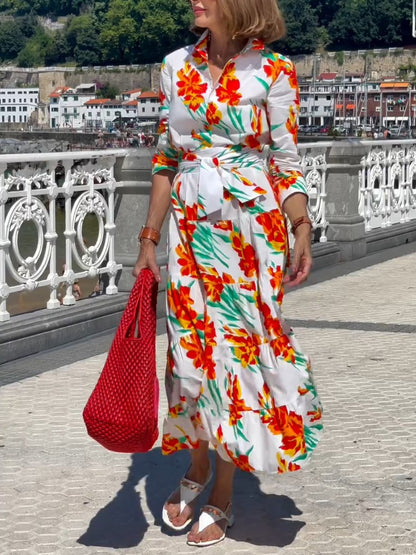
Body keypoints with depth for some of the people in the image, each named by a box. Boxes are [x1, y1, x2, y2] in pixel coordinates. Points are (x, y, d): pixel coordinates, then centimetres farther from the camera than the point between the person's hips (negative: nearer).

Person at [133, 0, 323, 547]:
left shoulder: (273, 70, -4)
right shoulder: (175, 67, 7)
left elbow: (287, 160, -3)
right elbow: (165, 160, 11)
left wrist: (302, 228, -16)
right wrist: (149, 239, 8)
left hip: (252, 224, -3)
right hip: (190, 226, 3)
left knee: (241, 345, 1)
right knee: (192, 346, 6)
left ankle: (222, 497, 15)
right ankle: (196, 469, 30)